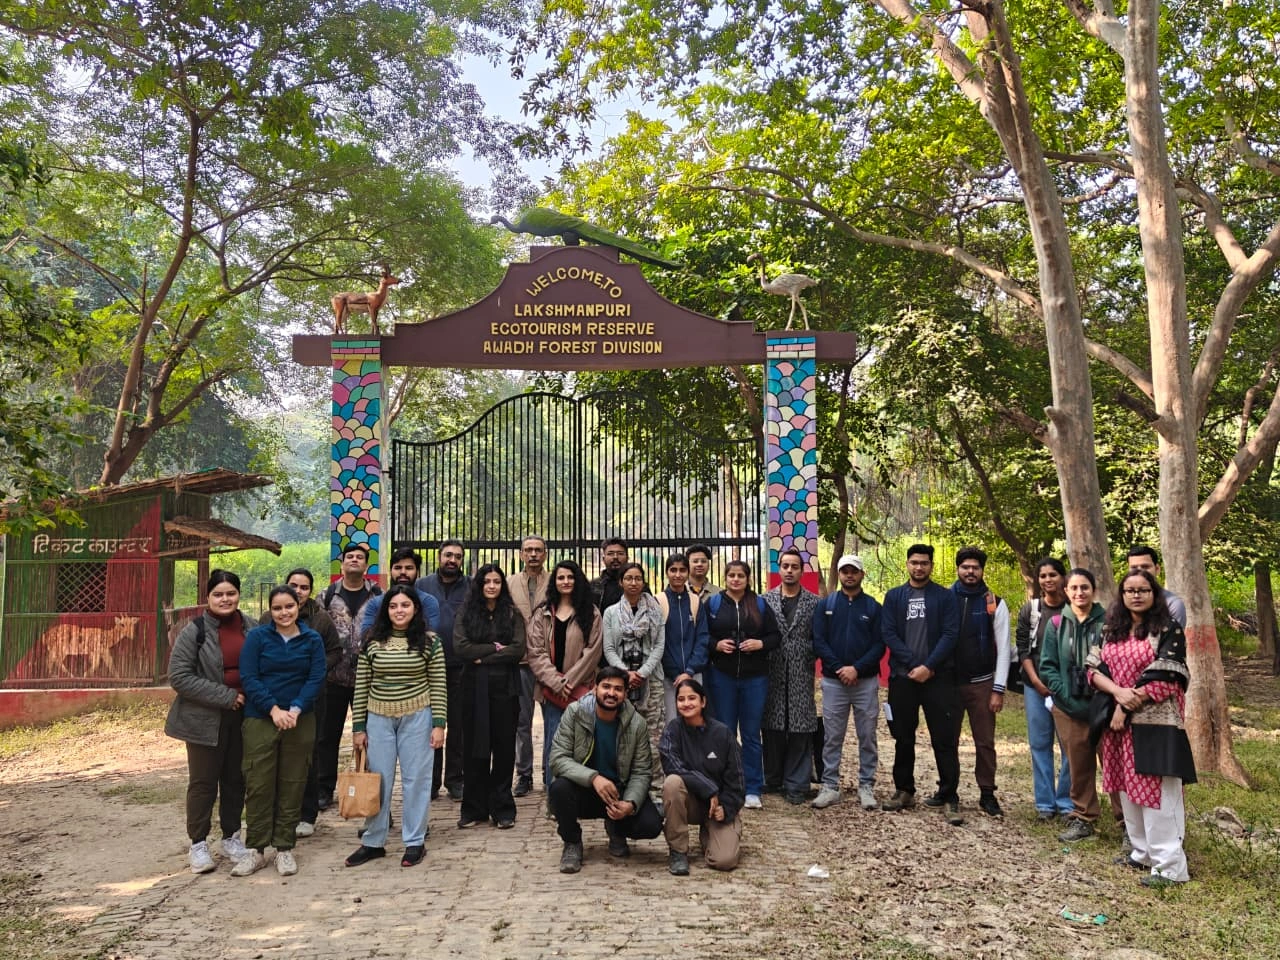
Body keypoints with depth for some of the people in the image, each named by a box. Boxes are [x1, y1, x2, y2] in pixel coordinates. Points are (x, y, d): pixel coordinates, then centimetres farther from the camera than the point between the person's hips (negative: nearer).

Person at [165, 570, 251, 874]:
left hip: (241, 717, 4)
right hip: (205, 719, -3)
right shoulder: (194, 631, -9)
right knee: (203, 782, 6)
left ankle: (231, 837, 27)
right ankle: (198, 844, 19)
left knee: (235, 779, 12)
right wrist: (225, 697, -18)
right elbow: (179, 676, -15)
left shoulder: (250, 629, 2)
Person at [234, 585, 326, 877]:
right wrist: (274, 709, -17)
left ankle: (285, 848, 17)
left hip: (300, 720, 1)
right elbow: (248, 678, -7)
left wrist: (295, 710, -17)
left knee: (292, 786, 6)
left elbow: (316, 678, -3)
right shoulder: (257, 636, -1)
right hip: (260, 719, -1)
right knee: (258, 785, 1)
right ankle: (255, 850, 13)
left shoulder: (312, 640, 3)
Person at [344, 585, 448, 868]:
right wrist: (358, 726, 2)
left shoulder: (429, 642, -3)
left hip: (417, 718, -2)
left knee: (416, 779, 5)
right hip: (378, 718, 2)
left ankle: (415, 842, 16)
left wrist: (439, 723, -7)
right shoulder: (371, 642, 1)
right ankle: (373, 842, 22)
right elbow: (361, 686, 3)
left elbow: (438, 686, -2)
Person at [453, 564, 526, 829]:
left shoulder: (512, 613, 5)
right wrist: (494, 648, -9)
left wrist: (482, 657, -10)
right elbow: (460, 648, -6)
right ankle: (474, 808, 14)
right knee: (473, 747, 5)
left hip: (504, 686, -1)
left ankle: (502, 809, 11)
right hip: (474, 687, 1)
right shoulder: (466, 612, 7)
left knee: (504, 745, 2)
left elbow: (518, 650, -6)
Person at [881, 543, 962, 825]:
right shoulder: (893, 597, 9)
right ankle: (904, 790, 23)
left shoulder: (945, 596, 4)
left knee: (944, 739, -3)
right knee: (903, 738, 11)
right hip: (902, 677, 2)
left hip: (939, 677, -2)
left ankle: (949, 797, 2)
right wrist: (913, 665, -11)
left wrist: (929, 666, -15)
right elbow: (888, 634, 0)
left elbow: (950, 634, -5)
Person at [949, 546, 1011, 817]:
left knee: (985, 742, 3)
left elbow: (1003, 649, -2)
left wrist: (999, 690, -6)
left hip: (981, 683, -1)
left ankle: (987, 795, 14)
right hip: (948, 682, 1)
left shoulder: (995, 604, -1)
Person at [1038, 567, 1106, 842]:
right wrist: (1068, 696, -7)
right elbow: (1047, 666, 5)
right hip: (1068, 707, 2)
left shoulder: (1107, 621, 0)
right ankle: (1083, 818, 21)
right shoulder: (1057, 624, 5)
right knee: (1078, 764, 9)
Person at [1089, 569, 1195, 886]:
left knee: (1157, 791, -7)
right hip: (1121, 721, 6)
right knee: (1129, 789, 11)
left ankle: (1170, 866, 0)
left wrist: (1127, 706, -13)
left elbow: (1167, 678, -14)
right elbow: (1094, 669, 4)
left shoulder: (1168, 630, -6)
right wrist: (1119, 692, -16)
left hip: (1156, 723, -6)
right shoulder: (1111, 631, 10)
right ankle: (1143, 852, 23)